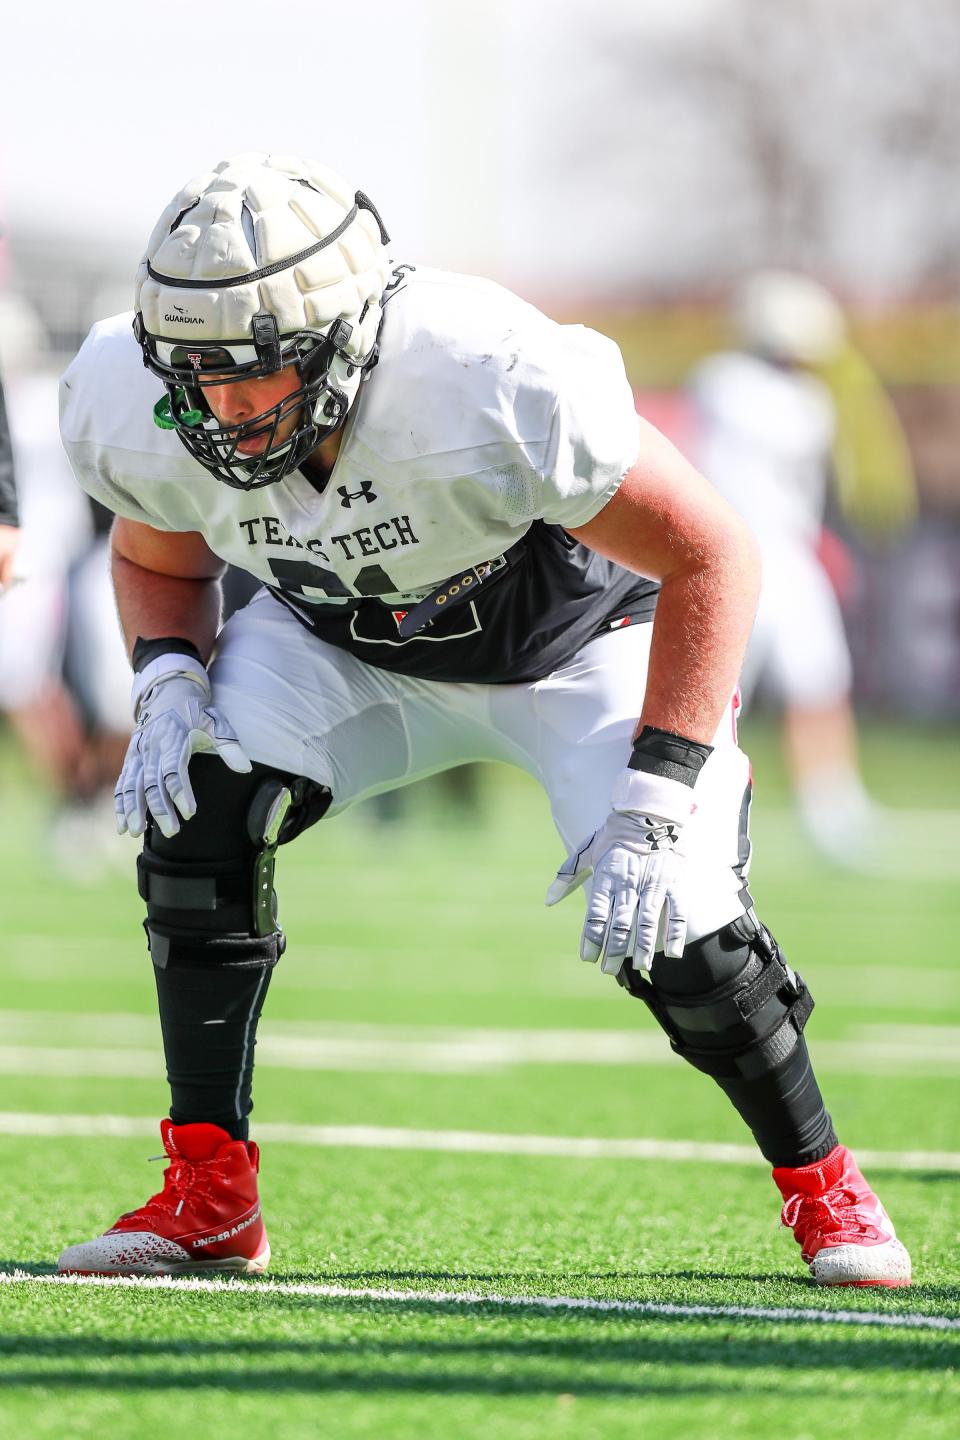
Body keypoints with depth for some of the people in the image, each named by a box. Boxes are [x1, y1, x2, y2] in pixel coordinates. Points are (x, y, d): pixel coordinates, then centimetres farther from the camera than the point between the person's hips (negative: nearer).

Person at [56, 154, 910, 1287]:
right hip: (346, 640, 4)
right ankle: (208, 1199, -10)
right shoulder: (139, 416, -26)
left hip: (567, 638, -4)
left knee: (674, 926, -18)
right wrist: (167, 684, -21)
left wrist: (654, 800, -34)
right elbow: (159, 557, 0)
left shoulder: (493, 388, -41)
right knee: (193, 811, -22)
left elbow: (710, 554, -29)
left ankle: (819, 1183, 10)